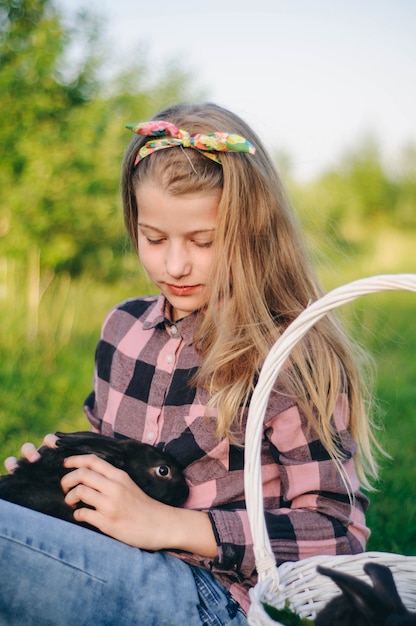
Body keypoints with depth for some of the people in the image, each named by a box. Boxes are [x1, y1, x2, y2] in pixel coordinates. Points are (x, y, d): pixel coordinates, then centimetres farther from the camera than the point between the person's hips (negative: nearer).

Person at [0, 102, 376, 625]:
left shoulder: (291, 361, -11)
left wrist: (167, 523, -18)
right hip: (117, 578, 7)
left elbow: (339, 532, -12)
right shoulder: (123, 328, 10)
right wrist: (64, 469, 1)